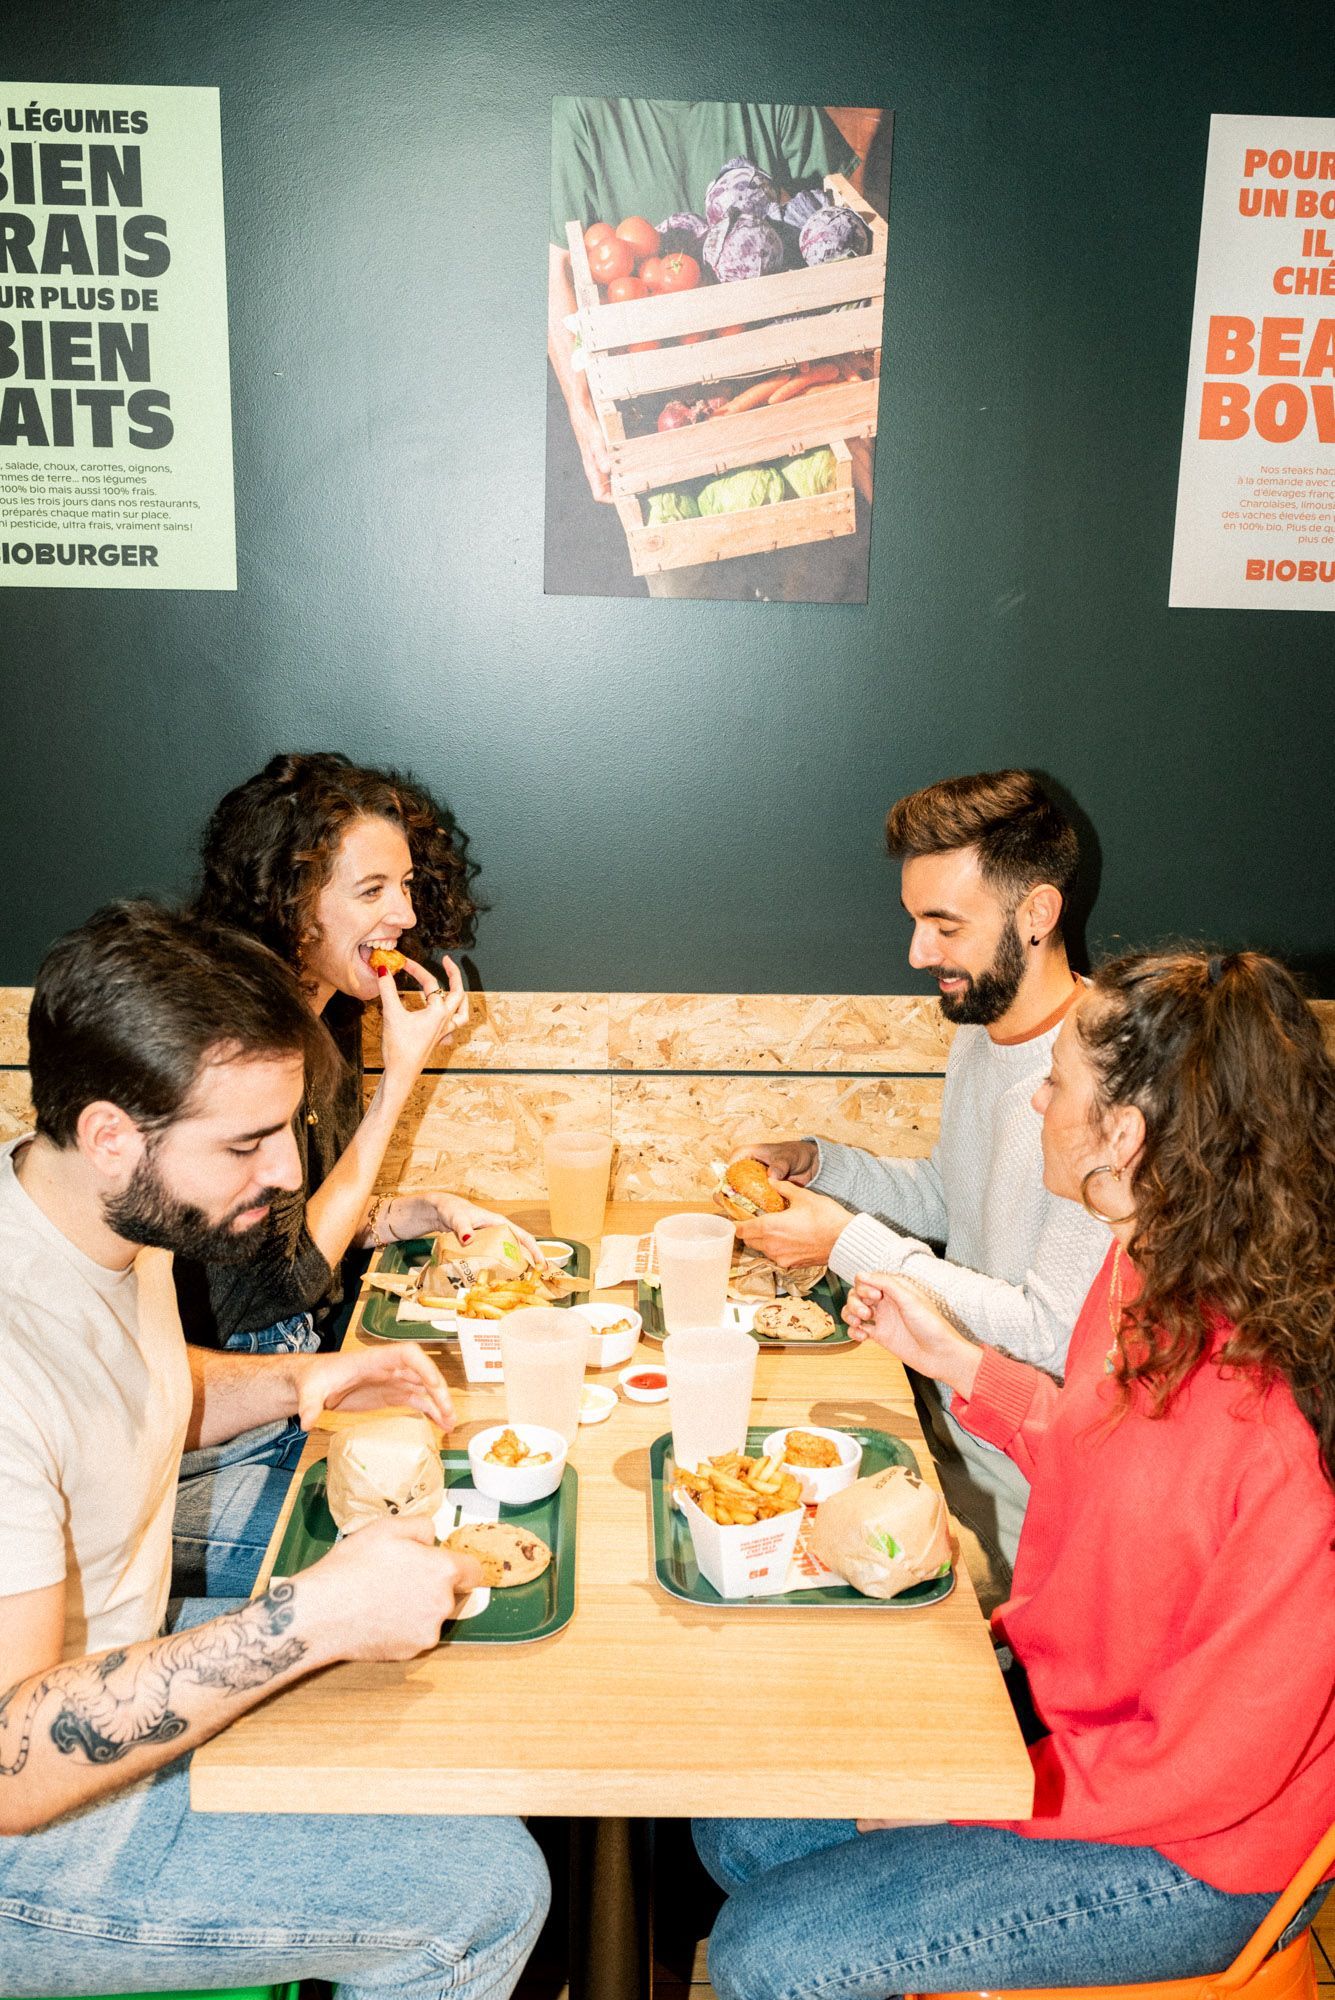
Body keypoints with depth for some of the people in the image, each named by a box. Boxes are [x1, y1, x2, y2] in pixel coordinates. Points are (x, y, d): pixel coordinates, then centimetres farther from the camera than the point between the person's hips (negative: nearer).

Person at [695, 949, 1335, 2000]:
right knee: (738, 1829, 8)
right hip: (1062, 1706, 7)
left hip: (1184, 1854, -7)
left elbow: (1207, 1760, -23)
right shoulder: (1151, 1266, -8)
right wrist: (952, 1357, 4)